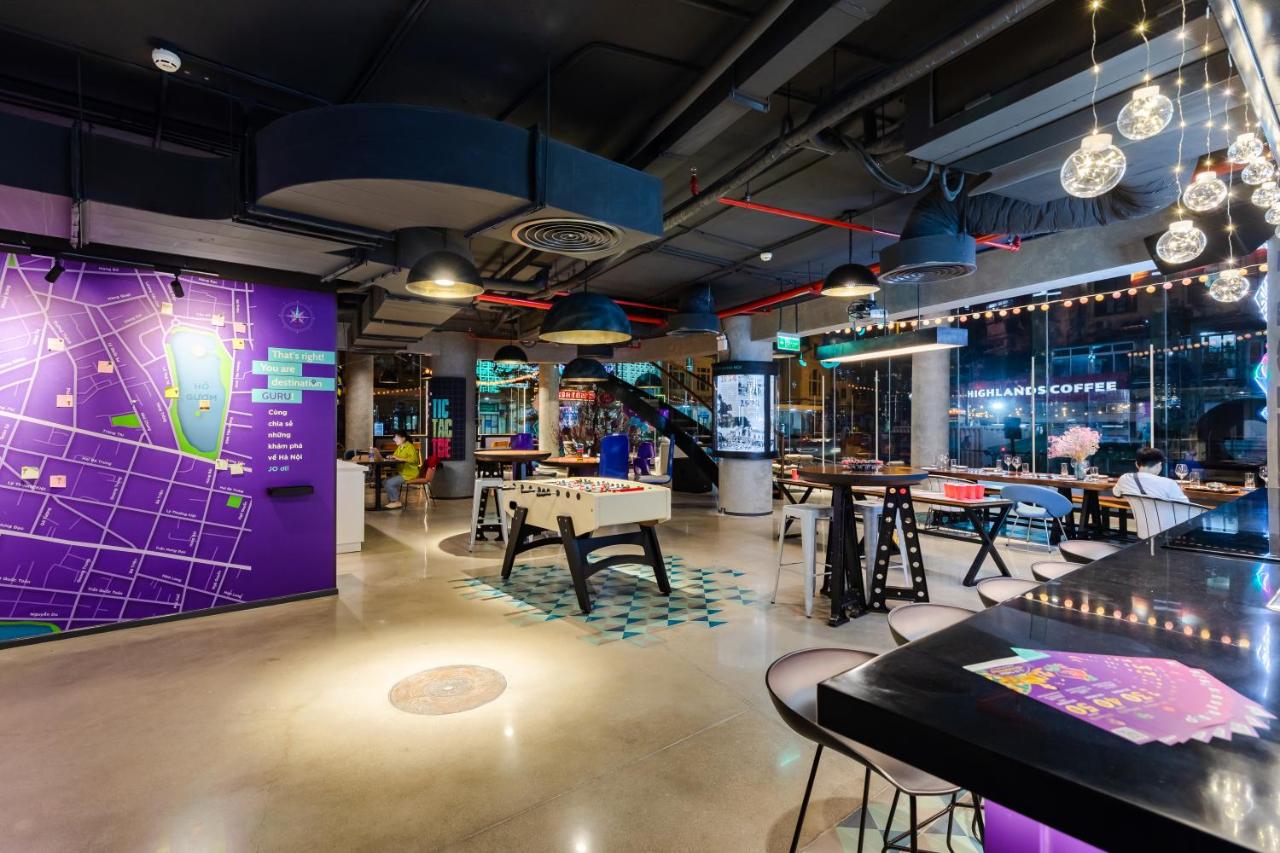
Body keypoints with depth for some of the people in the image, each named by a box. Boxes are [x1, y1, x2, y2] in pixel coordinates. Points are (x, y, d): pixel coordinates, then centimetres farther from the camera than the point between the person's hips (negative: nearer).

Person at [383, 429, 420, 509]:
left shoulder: (409, 447, -14)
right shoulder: (399, 447, 12)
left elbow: (414, 459, -28)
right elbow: (395, 456, 29)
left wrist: (400, 459, -27)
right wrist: (391, 457, 5)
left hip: (409, 473, -9)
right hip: (401, 472, 9)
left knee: (389, 483, -17)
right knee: (385, 482, 0)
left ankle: (397, 502, -2)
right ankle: (391, 500, 10)